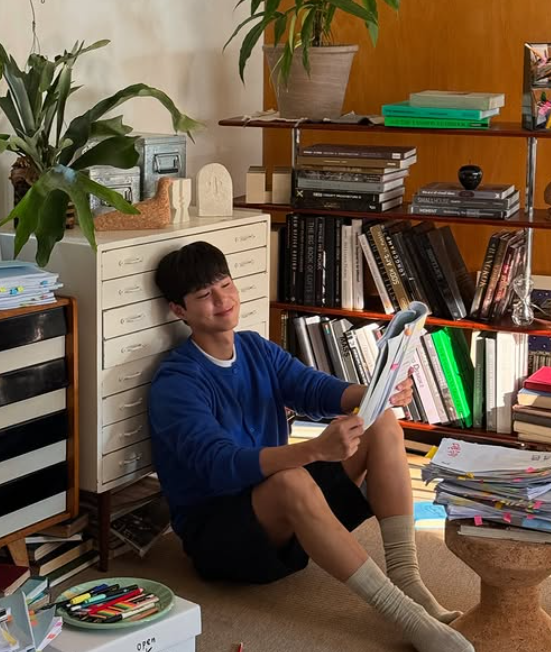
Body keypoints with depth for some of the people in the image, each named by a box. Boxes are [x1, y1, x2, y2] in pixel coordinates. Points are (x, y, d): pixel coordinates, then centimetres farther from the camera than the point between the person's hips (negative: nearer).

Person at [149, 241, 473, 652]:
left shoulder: (257, 349, 8)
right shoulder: (176, 383, -15)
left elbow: (316, 390, -6)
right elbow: (221, 468, -30)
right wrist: (316, 450, -45)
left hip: (288, 516, 8)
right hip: (216, 527, -7)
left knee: (383, 425, -10)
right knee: (292, 481, -40)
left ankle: (406, 578, -22)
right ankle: (405, 614, -38)